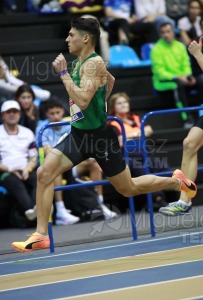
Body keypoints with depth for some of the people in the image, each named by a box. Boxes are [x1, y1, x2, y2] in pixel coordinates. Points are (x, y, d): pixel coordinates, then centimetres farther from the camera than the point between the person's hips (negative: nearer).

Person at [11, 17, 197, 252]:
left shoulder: (94, 63, -20)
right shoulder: (79, 62, 7)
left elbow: (82, 100, -33)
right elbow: (110, 80, 27)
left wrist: (63, 72, -28)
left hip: (99, 135, -8)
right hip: (78, 133, 8)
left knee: (129, 189, 9)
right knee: (44, 173, -12)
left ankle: (176, 182, 34)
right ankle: (41, 235, -12)